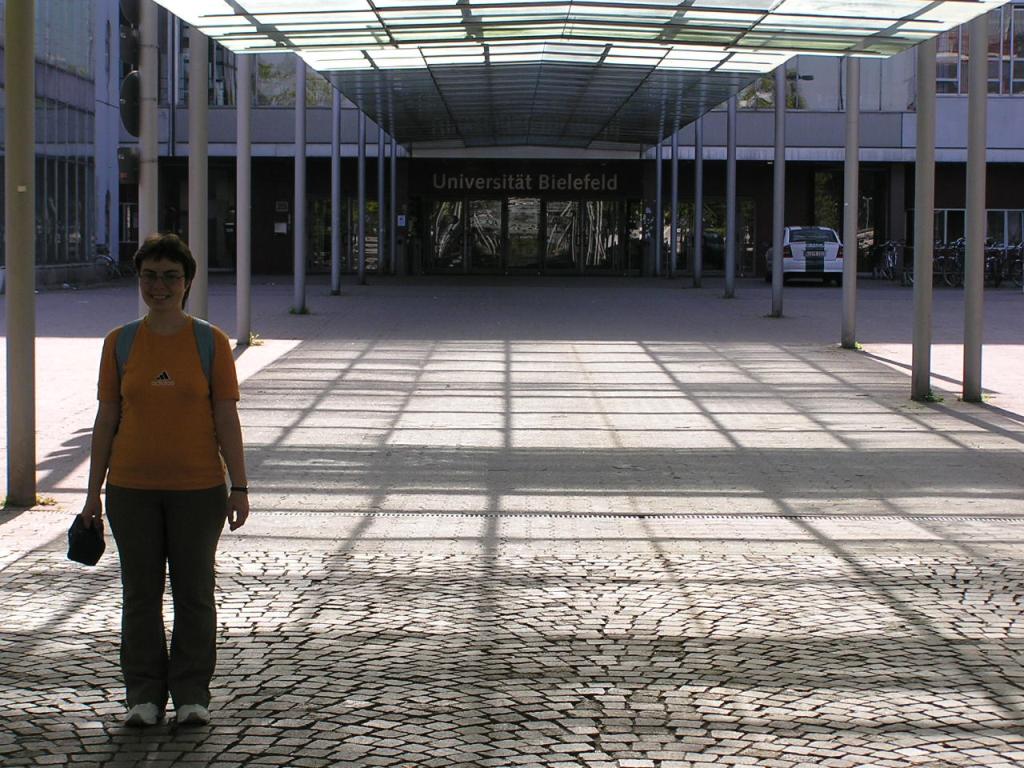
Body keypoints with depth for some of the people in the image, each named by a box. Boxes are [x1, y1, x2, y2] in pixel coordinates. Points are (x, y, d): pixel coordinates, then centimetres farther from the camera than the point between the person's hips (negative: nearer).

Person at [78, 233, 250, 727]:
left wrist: (238, 487, -6)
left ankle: (192, 695, 15)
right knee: (140, 594, 7)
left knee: (194, 593, 5)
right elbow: (106, 421, 6)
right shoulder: (120, 343, 4)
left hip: (197, 488, -2)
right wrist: (93, 493, 5)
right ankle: (144, 694, 17)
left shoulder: (210, 342, -1)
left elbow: (226, 418, -1)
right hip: (131, 488, 2)